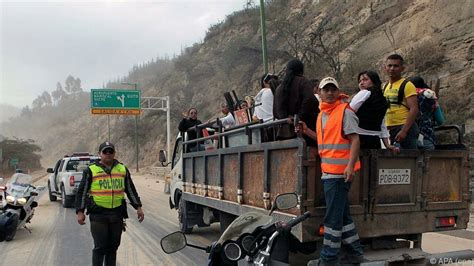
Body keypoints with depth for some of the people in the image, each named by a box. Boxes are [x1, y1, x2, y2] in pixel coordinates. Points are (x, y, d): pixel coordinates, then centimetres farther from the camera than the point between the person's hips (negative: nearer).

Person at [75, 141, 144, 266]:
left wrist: (138, 207, 10)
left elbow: (131, 190, 16)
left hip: (117, 214, 3)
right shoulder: (91, 170, 1)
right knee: (100, 247, -4)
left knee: (113, 246, 11)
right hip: (98, 214, -3)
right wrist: (80, 212, -5)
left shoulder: (123, 169, 11)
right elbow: (82, 192, 3)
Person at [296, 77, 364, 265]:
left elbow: (355, 139, -14)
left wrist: (350, 165, -24)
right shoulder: (322, 114, 17)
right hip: (328, 171, 9)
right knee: (342, 214, 16)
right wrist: (306, 131, 11)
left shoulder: (345, 112, -8)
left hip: (339, 171, -9)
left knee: (333, 216, -3)